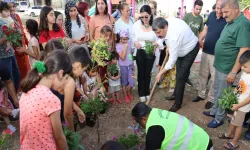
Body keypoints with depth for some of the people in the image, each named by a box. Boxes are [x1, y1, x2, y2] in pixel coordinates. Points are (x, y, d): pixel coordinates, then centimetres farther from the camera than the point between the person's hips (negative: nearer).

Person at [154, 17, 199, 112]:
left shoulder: (174, 36, -41)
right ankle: (176, 94, 36)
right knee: (179, 73, 19)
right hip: (181, 49, 9)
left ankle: (178, 103, 3)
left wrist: (161, 73, -29)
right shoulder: (167, 21, -17)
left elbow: (173, 58, -35)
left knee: (180, 77, -9)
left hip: (190, 50, -9)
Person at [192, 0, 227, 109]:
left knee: (214, 78, 6)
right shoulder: (212, 15, 2)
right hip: (205, 51, 6)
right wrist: (200, 39, 2)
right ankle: (201, 94, 33)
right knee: (202, 74, 16)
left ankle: (211, 99, 23)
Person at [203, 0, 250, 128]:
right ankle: (214, 111, 39)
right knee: (217, 91, 21)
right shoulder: (231, 22, 7)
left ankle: (219, 118, 24)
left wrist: (234, 72, -24)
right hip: (219, 65, 9)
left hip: (227, 68, -9)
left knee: (222, 95, 7)